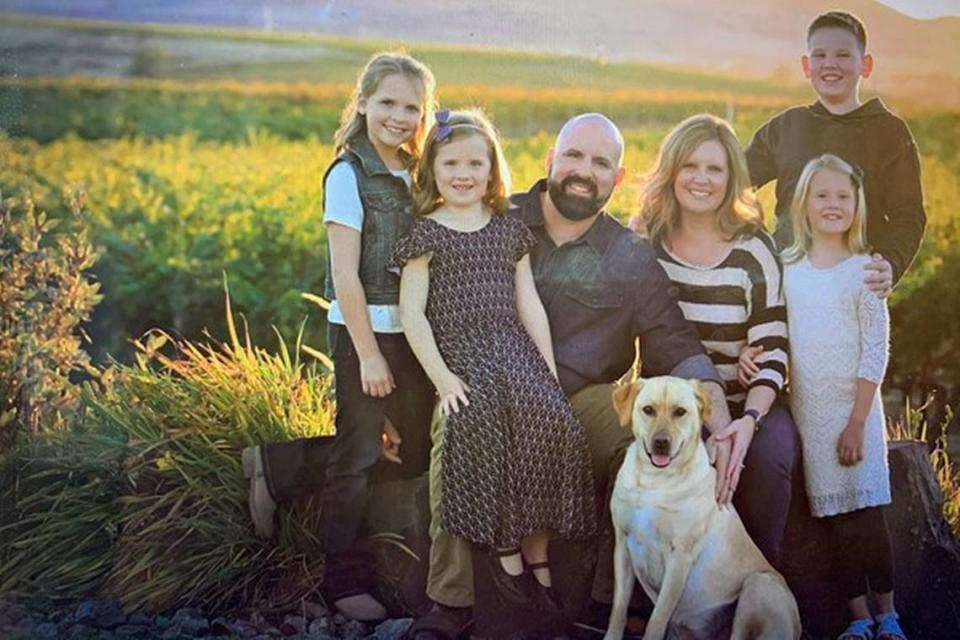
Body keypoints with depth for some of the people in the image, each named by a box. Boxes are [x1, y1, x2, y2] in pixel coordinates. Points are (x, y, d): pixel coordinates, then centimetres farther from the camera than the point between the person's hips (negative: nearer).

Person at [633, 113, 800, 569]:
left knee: (770, 458, -30)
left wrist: (750, 419, -23)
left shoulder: (753, 249, -3)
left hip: (744, 402, 0)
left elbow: (771, 353, -6)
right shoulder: (644, 240, 3)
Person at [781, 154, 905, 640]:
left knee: (867, 515, -1)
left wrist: (857, 421, -12)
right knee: (836, 521, 6)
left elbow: (875, 354, -8)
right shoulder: (786, 268, 4)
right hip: (807, 411, 3)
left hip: (854, 408, -3)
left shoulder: (865, 271, -5)